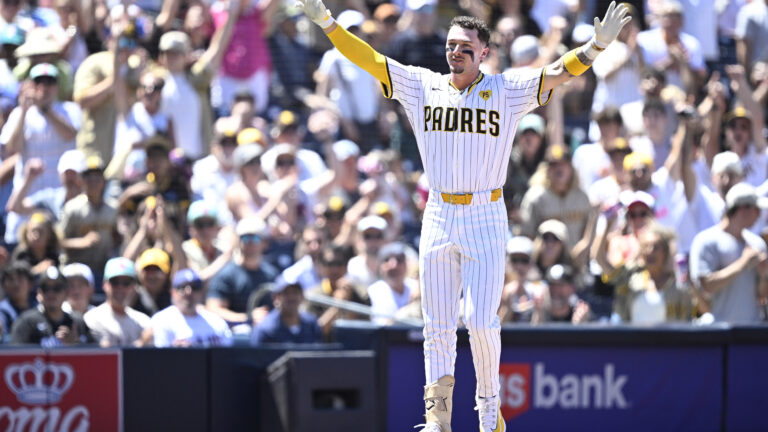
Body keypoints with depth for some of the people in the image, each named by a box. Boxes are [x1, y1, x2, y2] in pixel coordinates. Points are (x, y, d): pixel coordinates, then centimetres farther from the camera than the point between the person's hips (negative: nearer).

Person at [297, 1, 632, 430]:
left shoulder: (507, 91, -1)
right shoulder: (423, 87, 6)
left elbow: (558, 72, -12)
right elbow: (369, 59, 2)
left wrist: (596, 46, -29)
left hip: (486, 220, -2)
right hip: (439, 217, 2)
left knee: (481, 321, -9)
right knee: (438, 326, 2)